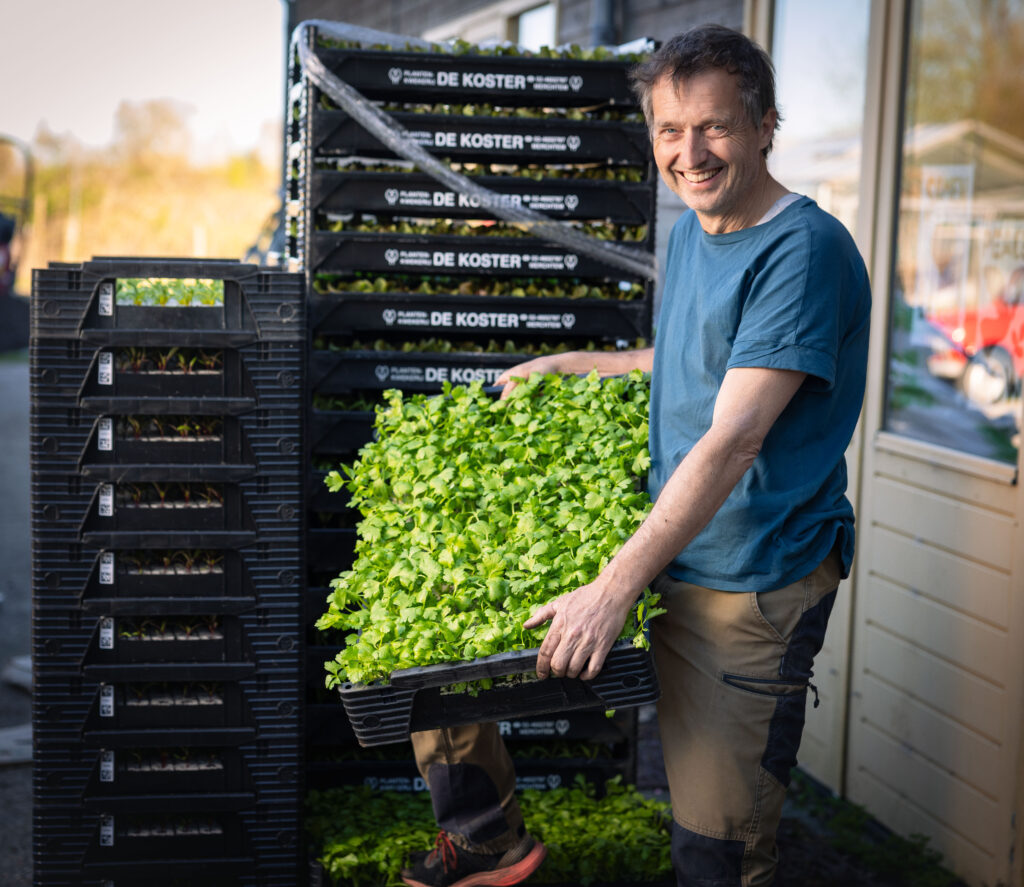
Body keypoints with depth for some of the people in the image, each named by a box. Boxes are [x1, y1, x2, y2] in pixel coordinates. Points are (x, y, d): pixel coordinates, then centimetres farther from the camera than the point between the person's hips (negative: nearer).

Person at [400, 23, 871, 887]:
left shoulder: (804, 249, -16)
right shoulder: (689, 231, 11)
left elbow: (733, 437, -24)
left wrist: (615, 588, -28)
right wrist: (569, 365, 25)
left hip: (749, 586, -8)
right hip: (661, 550, 8)